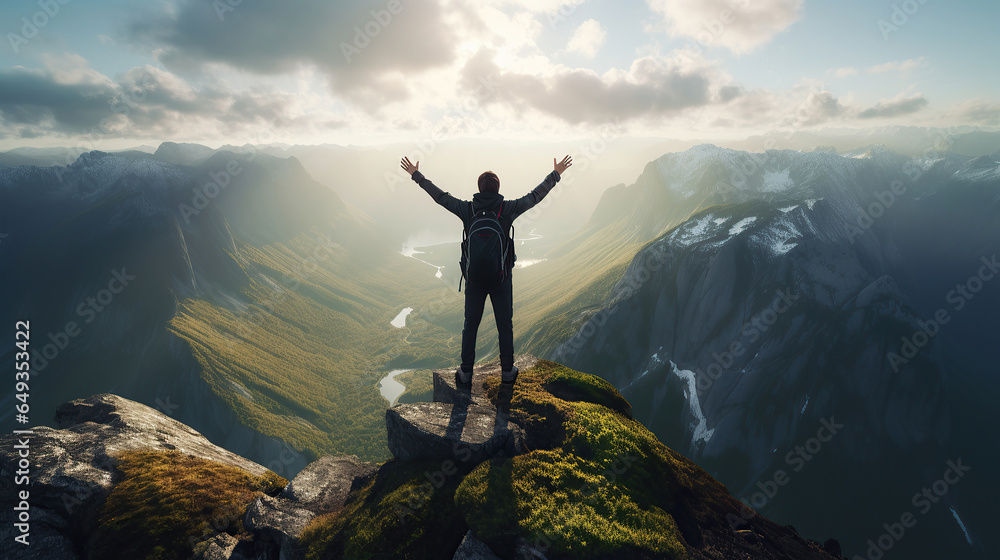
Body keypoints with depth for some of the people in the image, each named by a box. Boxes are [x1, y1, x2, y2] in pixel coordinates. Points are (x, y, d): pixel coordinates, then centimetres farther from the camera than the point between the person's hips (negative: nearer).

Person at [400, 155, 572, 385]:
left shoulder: (466, 209, -8)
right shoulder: (508, 209, -11)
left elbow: (439, 195, 4)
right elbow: (535, 196, 0)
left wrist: (416, 174, 17)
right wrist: (556, 174, 14)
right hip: (501, 279, -1)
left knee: (470, 325, 14)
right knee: (505, 325, 14)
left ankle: (466, 372, 22)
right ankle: (507, 371, 25)